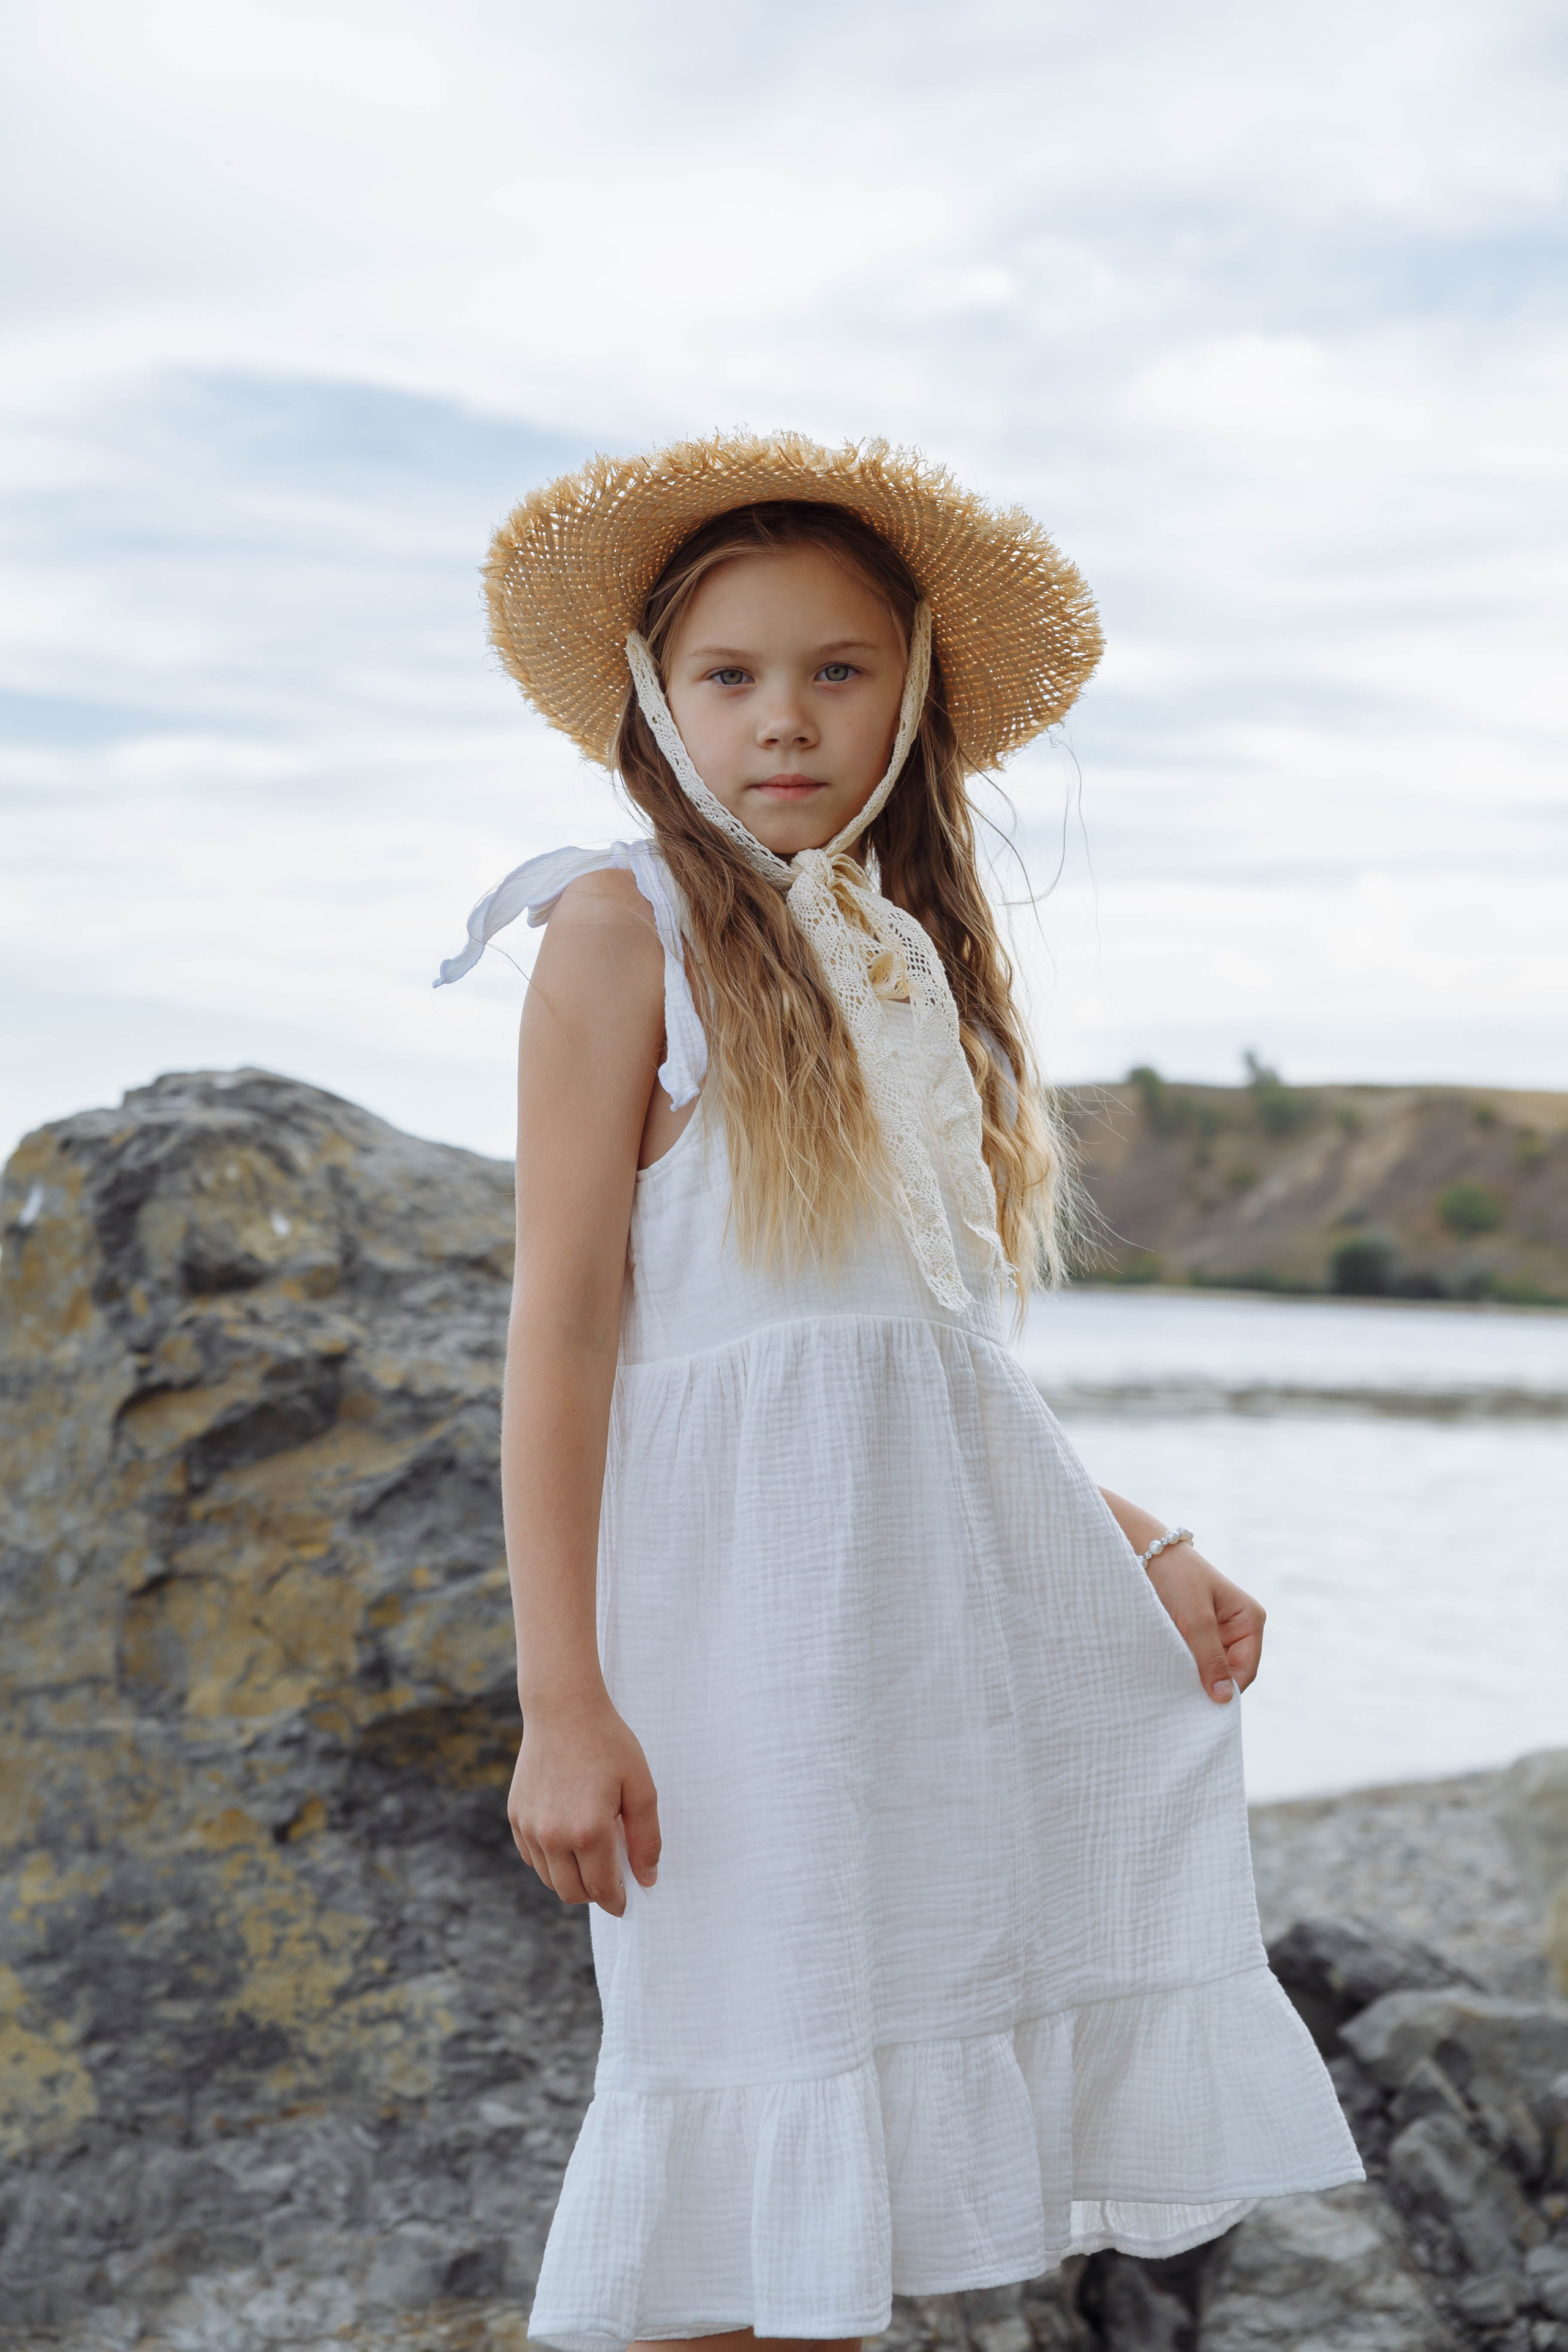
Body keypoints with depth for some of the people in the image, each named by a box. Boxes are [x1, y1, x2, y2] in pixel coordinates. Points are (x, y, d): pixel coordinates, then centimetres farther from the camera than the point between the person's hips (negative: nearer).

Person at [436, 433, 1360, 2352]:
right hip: (754, 1563, -7)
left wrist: (1143, 1546, 12)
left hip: (960, 1549, 7)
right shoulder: (626, 924, -3)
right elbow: (562, 1318, -10)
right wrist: (560, 1701, -16)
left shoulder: (902, 954, 17)